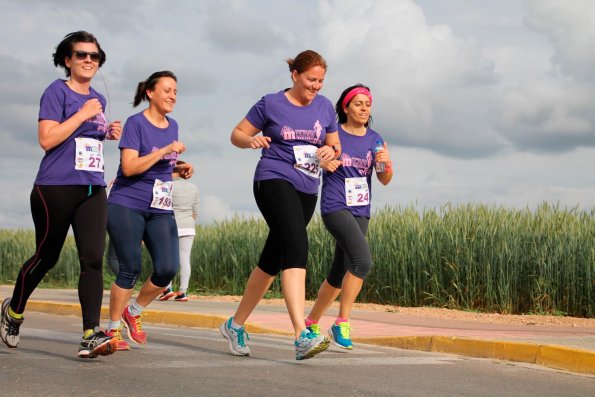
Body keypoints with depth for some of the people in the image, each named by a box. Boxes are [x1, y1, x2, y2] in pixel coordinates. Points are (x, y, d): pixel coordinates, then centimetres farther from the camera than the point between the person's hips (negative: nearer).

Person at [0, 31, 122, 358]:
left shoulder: (98, 100, 15)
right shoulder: (57, 91, -5)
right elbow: (47, 139, -15)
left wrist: (108, 133, 10)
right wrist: (83, 114, -16)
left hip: (92, 190, 5)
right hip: (56, 188, -5)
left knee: (93, 259, -10)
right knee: (46, 257, 8)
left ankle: (91, 337, -16)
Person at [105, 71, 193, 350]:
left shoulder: (172, 126, 13)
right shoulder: (135, 123, -8)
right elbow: (130, 167, -18)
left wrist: (181, 169, 6)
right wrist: (166, 150, -19)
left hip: (160, 210, 6)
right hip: (126, 206, -6)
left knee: (167, 269, -6)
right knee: (130, 269, -7)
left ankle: (133, 312, 17)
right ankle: (113, 329, 9)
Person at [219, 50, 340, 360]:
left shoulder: (325, 107, 12)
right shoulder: (271, 104, 0)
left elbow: (335, 146, 21)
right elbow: (237, 134, 6)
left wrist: (330, 150, -3)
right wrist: (251, 140, -16)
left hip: (307, 191, 6)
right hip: (274, 181, -6)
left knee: (272, 261, 11)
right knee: (297, 246, -26)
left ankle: (236, 324, 30)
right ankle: (302, 337, -36)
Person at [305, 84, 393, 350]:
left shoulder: (374, 139, 9)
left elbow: (385, 180, 5)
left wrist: (385, 163, -17)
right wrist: (322, 161, -18)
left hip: (360, 212, 6)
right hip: (335, 207, -6)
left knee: (339, 274, 8)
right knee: (363, 260, -25)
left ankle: (312, 322, 26)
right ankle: (342, 324, -19)